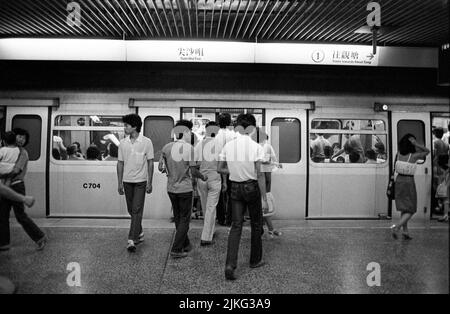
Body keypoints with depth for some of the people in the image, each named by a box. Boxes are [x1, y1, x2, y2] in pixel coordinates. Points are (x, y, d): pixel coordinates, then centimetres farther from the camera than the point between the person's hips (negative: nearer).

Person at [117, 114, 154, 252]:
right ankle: (140, 233, 31)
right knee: (131, 210, 12)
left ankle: (132, 240, -6)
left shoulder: (146, 142, -6)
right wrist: (120, 183, 5)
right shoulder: (123, 143, 4)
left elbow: (150, 163, -3)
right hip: (127, 181, 4)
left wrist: (150, 182, -6)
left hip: (140, 181, -4)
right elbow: (120, 163, 8)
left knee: (137, 210, -8)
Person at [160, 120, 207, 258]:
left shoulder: (166, 147, -1)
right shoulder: (189, 148, -13)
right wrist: (202, 177, 5)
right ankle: (176, 249, 8)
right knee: (184, 220, 8)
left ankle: (185, 244, 32)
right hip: (185, 188, -5)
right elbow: (193, 171, -13)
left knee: (178, 218, 18)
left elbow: (160, 167, 1)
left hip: (171, 188, 5)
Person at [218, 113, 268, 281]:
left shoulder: (228, 146, -1)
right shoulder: (255, 147, -13)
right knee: (256, 224, 16)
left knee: (236, 226, 8)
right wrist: (264, 198, -11)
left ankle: (230, 264, -2)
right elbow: (259, 174, -15)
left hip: (235, 188, 3)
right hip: (252, 187, -3)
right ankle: (255, 260, 31)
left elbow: (220, 168, 3)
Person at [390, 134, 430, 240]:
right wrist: (416, 144, -12)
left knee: (404, 208, 17)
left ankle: (405, 232, 20)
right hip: (409, 183, -5)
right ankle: (397, 227, -13)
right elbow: (427, 151, 1)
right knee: (410, 210, 5)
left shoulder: (399, 154, -5)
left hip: (399, 181, 5)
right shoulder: (414, 156, -14)